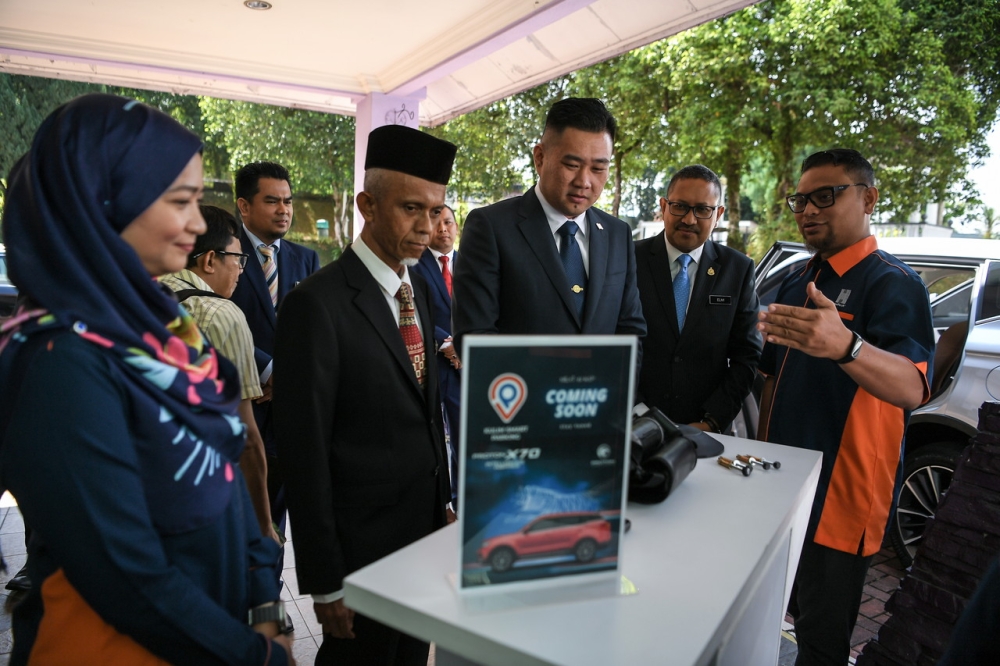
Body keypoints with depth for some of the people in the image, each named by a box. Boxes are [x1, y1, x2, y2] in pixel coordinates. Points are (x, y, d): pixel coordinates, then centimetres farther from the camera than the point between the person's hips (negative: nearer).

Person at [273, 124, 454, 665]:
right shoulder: (317, 304, -19)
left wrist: (443, 504, 12)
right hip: (361, 545, -7)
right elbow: (303, 450, -17)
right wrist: (325, 584, -13)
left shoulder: (417, 288, 6)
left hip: (425, 530, 7)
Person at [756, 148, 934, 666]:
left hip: (840, 499, -7)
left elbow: (912, 388, -30)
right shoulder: (796, 284, 11)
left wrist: (845, 347, -49)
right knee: (799, 616, 21)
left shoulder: (892, 283, -13)